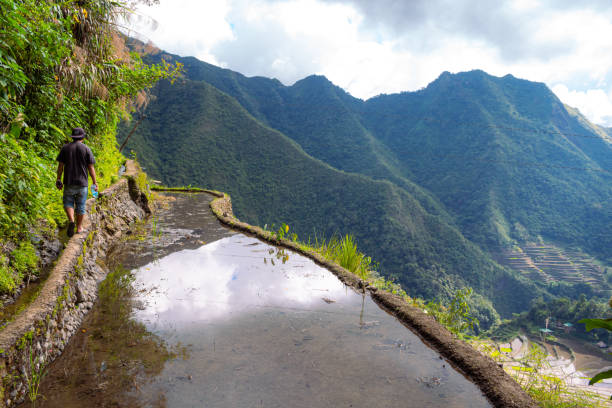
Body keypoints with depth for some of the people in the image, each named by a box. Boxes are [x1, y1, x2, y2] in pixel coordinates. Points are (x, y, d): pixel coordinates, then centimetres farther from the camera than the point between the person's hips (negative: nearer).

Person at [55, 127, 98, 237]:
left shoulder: (65, 148, 0)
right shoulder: (86, 149, -4)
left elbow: (60, 166, 0)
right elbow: (91, 168, -5)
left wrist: (58, 180, 9)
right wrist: (95, 182, 2)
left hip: (69, 183, 1)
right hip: (82, 183, 0)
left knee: (68, 203, 13)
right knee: (80, 205, 10)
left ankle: (71, 221, -11)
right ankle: (79, 227, 18)